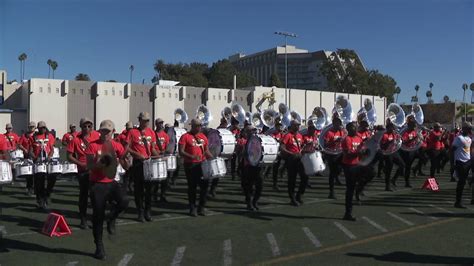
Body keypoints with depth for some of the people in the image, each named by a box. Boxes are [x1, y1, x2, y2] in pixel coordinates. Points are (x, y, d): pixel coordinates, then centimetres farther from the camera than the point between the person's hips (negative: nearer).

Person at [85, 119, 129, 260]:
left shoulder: (117, 146, 2)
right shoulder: (93, 145, -6)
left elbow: (126, 166, 0)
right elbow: (89, 167, -9)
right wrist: (100, 163, -27)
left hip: (111, 182, 2)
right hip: (97, 184, -2)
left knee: (124, 201, -25)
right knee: (98, 215, 3)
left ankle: (111, 218, 9)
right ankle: (99, 246, 20)